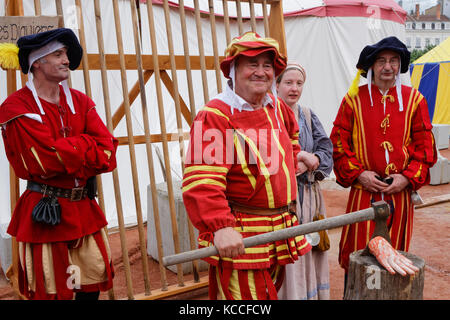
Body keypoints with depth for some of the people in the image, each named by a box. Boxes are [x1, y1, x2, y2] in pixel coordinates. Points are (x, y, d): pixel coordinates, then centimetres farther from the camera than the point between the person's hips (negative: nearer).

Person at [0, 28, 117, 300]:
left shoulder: (80, 102, 7)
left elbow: (108, 155, -4)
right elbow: (49, 160, -22)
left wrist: (65, 152, -17)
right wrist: (85, 144, -8)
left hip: (85, 209, 6)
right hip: (44, 215, -5)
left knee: (93, 283, 16)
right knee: (50, 291, 6)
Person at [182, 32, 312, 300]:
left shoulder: (278, 109, 9)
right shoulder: (215, 116, -17)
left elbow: (291, 133, 34)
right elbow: (201, 181, -27)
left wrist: (293, 162, 21)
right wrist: (220, 227, -36)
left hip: (283, 230, 8)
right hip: (238, 240, -8)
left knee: (272, 291, 22)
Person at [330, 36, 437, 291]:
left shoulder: (414, 99, 6)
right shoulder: (353, 99, 2)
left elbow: (425, 146, 5)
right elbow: (338, 143, 1)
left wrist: (407, 177, -7)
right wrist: (358, 173, -10)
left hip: (400, 193, 2)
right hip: (363, 193, -1)